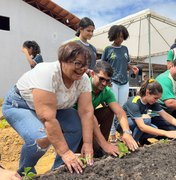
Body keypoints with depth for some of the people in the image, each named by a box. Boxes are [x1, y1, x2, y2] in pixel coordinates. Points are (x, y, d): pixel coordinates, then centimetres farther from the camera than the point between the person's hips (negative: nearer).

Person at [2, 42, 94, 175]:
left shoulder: (83, 79, -16)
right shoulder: (47, 73, -36)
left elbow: (87, 112, -18)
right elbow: (47, 118, -39)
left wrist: (88, 144, -25)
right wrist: (65, 152, -37)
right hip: (19, 105, -6)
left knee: (78, 126, -12)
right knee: (42, 138, -30)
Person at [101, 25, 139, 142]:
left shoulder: (125, 49, 11)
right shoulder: (108, 49, -1)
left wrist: (132, 67, -4)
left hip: (124, 82, 4)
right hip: (112, 82, -4)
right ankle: (113, 134, 11)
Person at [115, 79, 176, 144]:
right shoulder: (134, 103, -33)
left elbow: (166, 116, -14)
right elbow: (142, 127, -41)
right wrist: (166, 133, -43)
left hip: (134, 124, 7)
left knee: (154, 130, -20)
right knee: (145, 118, -31)